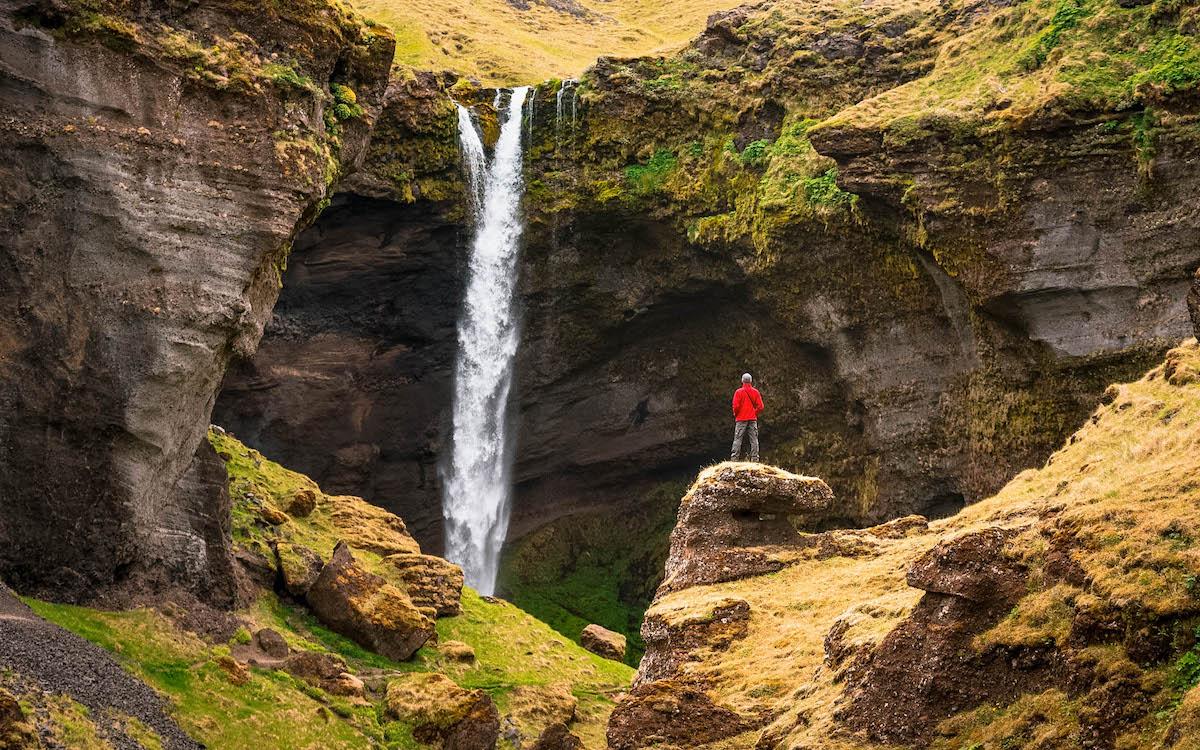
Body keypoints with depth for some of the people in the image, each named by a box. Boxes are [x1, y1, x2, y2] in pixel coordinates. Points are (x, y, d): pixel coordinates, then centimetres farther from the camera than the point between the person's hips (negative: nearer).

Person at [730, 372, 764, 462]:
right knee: (754, 439, 5)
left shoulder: (738, 392, -6)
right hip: (753, 419, 2)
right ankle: (754, 458, 2)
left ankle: (734, 458, -6)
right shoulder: (755, 392, 2)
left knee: (737, 439, -1)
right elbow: (760, 406, 0)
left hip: (741, 419, -2)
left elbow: (736, 406, -10)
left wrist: (735, 414, 7)